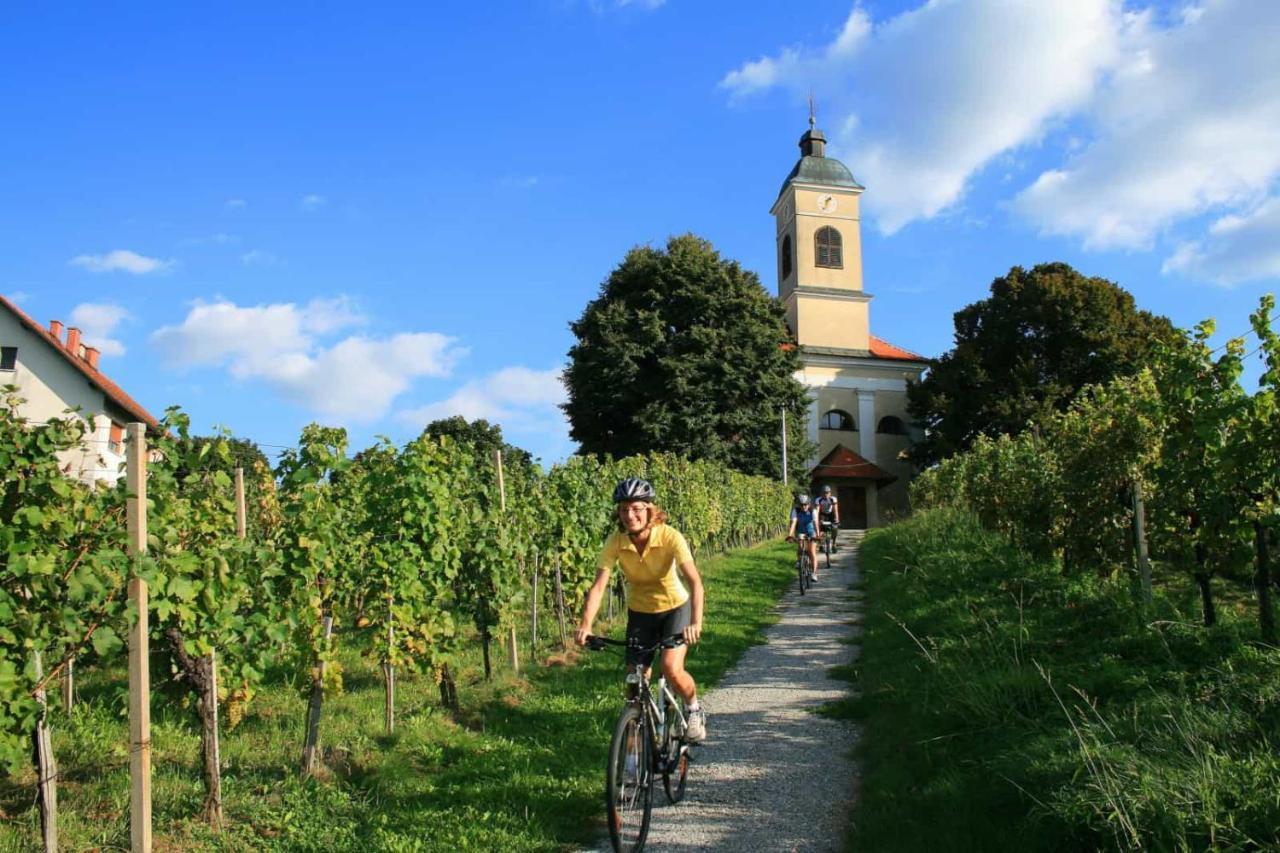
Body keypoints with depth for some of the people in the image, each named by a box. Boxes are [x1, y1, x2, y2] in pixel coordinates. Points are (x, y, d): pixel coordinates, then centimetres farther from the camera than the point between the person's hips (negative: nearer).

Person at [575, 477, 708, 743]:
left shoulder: (670, 537, -27)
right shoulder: (615, 542, -20)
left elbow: (695, 581, -35)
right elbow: (599, 586, -24)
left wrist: (696, 622, -49)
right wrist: (585, 626, -38)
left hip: (675, 607, -3)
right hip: (640, 612, 3)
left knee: (672, 668, -22)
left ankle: (694, 709, 10)